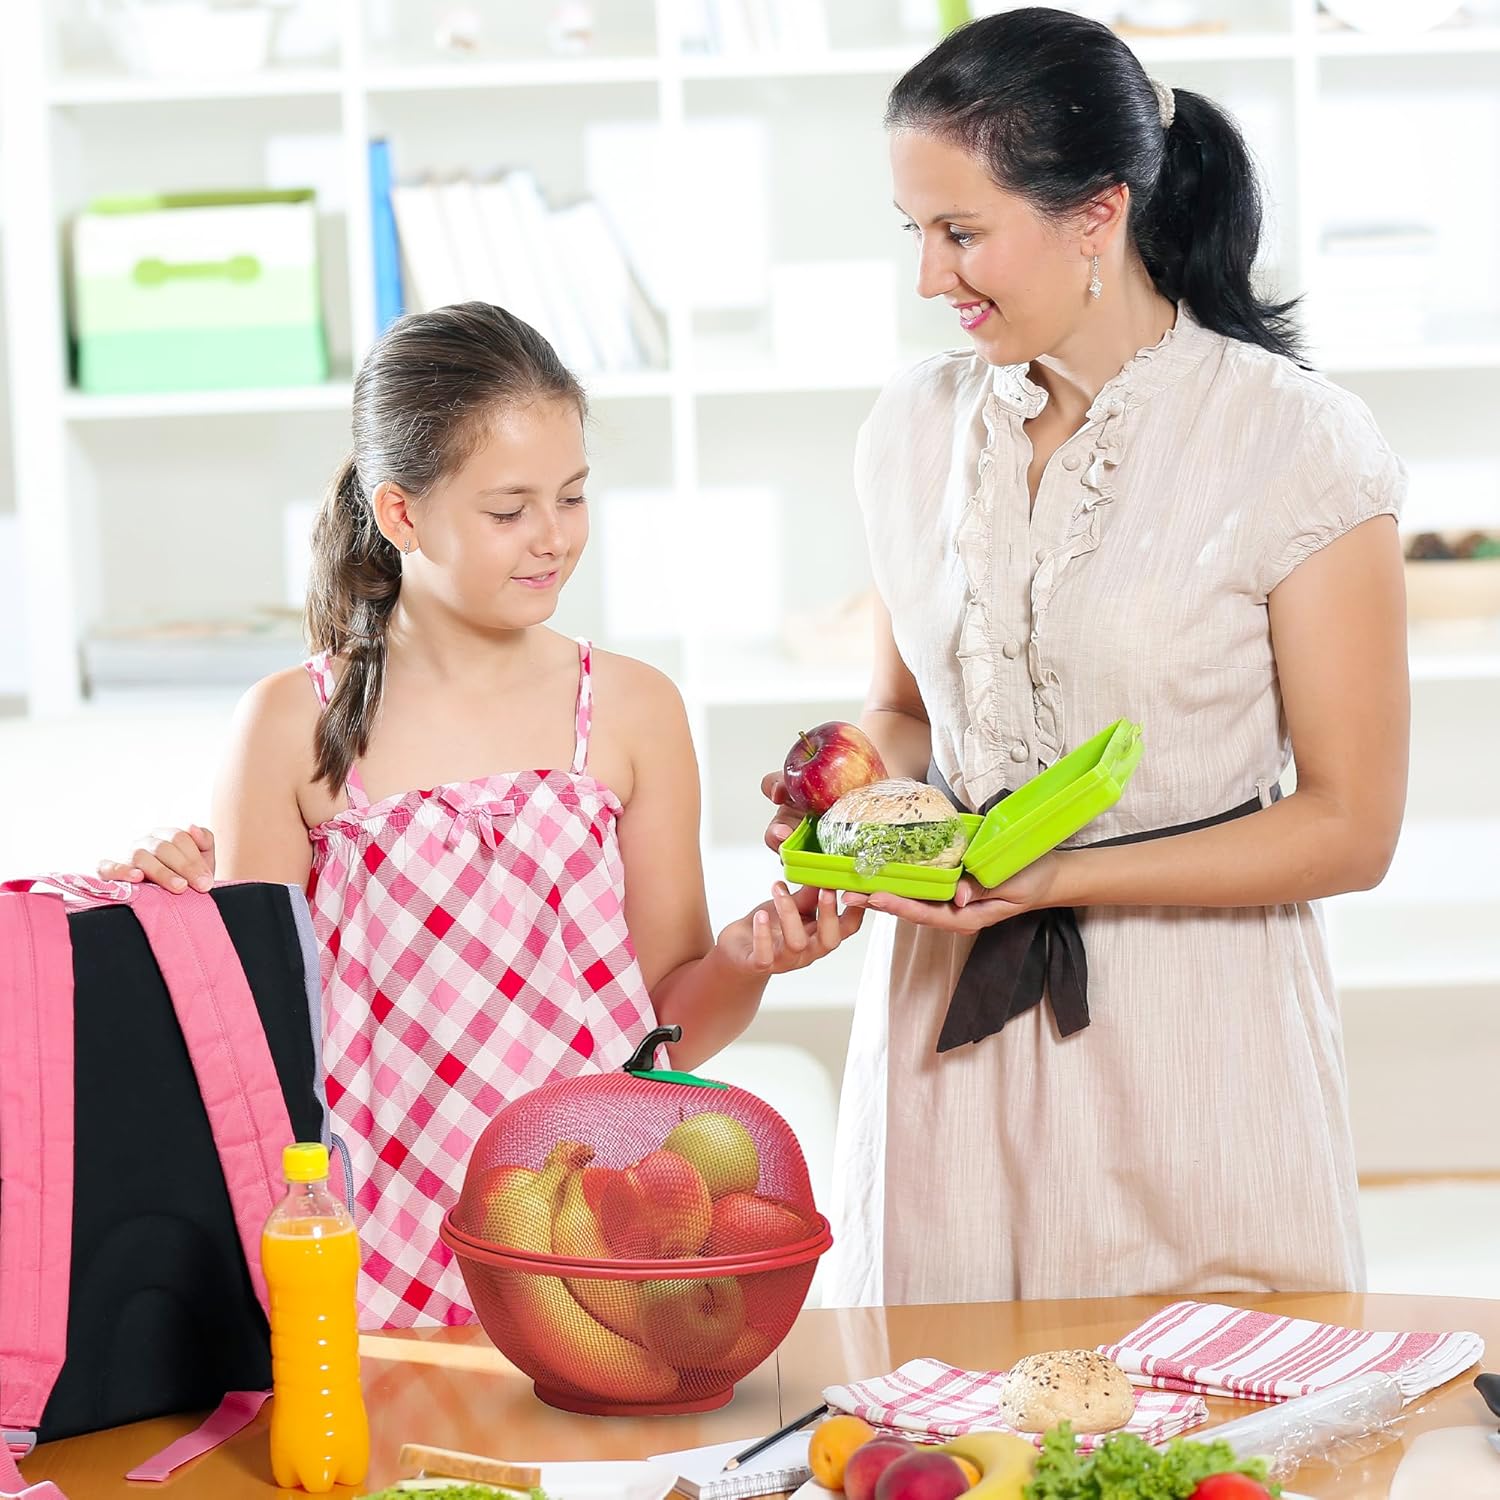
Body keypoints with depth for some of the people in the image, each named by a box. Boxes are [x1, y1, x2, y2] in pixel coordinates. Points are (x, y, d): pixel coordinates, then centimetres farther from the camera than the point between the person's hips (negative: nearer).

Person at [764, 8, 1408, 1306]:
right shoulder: (915, 430, 5)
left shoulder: (1298, 444, -10)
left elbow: (1350, 829, -9)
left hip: (1190, 1038, -4)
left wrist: (1056, 875, -17)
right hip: (948, 1017, 4)